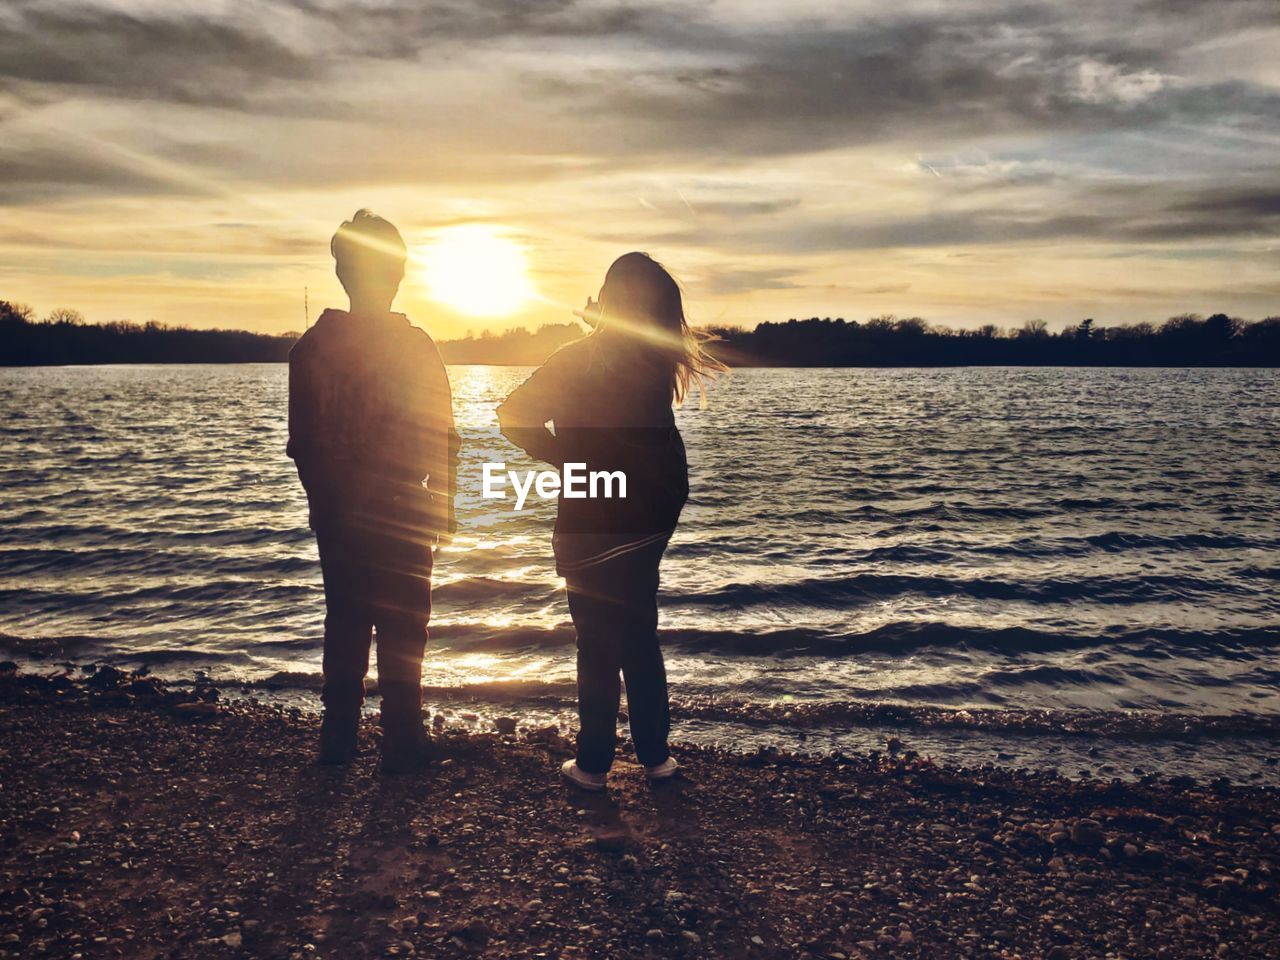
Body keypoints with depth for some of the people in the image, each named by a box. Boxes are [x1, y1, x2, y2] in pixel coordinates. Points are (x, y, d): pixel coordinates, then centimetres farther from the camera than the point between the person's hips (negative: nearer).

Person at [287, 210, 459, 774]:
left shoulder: (312, 347, -1)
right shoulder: (416, 346, -9)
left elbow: (302, 442, 1)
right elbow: (440, 441, -7)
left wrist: (323, 499, 12)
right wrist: (443, 507, 3)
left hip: (337, 516, 3)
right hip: (401, 516, -3)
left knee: (345, 623, 14)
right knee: (401, 629, 6)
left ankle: (338, 739, 20)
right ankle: (402, 744, 11)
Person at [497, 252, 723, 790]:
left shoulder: (582, 360, -12)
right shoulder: (658, 362, -1)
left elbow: (513, 417, -12)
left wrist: (565, 457, -3)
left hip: (592, 521, -4)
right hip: (650, 515, 5)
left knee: (598, 645, 5)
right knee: (640, 638, 16)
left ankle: (593, 764, 14)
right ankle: (655, 756, 23)